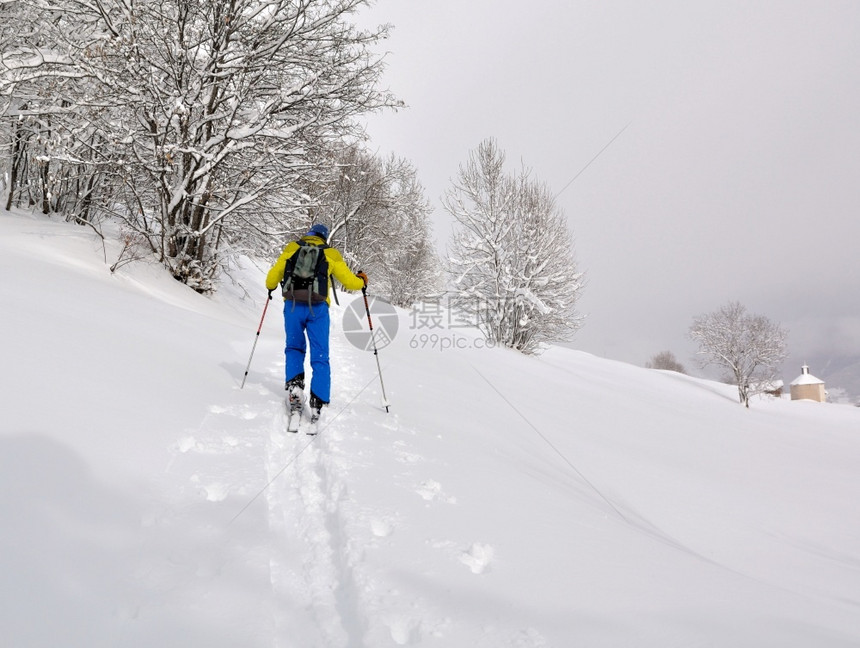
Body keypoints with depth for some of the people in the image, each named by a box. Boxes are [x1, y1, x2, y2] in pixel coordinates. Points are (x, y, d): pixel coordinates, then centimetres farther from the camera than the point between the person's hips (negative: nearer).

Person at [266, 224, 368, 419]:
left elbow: (272, 277, 15)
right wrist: (362, 280, 33)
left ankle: (294, 384, -1)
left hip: (292, 306, 1)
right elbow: (350, 281, 11)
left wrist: (270, 287, 38)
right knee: (320, 357, 5)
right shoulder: (331, 254, 11)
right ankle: (318, 402, -3)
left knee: (294, 348, 21)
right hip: (318, 308, -1)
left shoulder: (292, 248, 14)